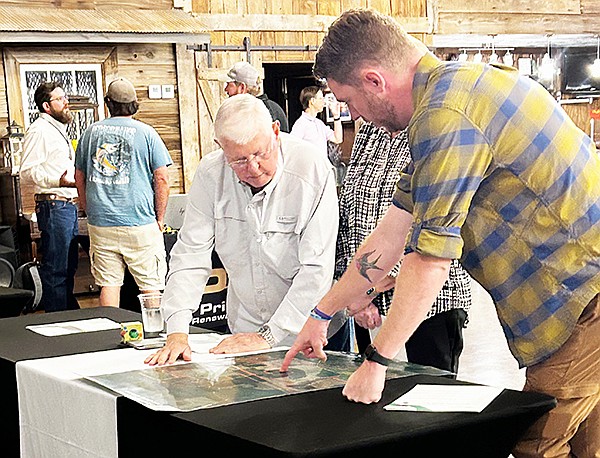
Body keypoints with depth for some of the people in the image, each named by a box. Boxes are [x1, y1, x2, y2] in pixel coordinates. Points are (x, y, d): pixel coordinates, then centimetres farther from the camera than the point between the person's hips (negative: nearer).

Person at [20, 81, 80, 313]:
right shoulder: (39, 130, -11)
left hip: (68, 205, 10)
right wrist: (59, 181, -31)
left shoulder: (58, 130, 21)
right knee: (55, 268, -7)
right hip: (53, 205, -10)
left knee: (69, 265, 15)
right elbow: (28, 171, -19)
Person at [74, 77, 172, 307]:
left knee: (108, 284, 8)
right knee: (151, 286, 3)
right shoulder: (145, 133, -2)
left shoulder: (91, 132, 8)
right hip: (139, 224, -3)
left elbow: (79, 177, 15)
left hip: (100, 223, 4)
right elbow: (162, 179, -5)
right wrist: (159, 218, 4)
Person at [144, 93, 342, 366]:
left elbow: (316, 269, -19)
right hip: (244, 328, 3)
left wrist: (269, 336, -20)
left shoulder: (314, 170, -18)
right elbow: (191, 254, -4)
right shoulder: (211, 174, -7)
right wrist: (177, 333, -15)